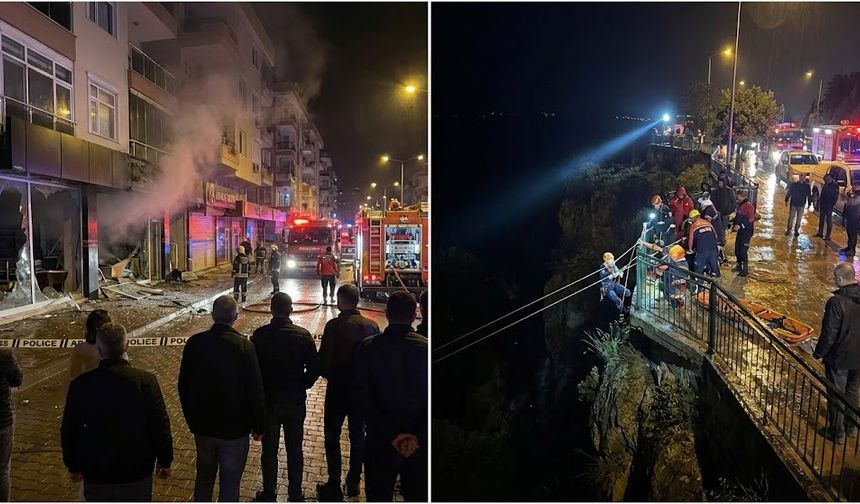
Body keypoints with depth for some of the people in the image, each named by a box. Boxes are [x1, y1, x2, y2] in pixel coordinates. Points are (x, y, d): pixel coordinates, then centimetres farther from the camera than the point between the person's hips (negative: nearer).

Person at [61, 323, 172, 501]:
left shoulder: (80, 384, -9)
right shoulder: (146, 381, -16)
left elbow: (68, 431, 2)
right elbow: (160, 426, -11)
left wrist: (73, 466, 17)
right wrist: (165, 461, 4)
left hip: (95, 475, 2)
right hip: (137, 473, -2)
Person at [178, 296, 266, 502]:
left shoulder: (194, 343, -8)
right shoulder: (244, 346, -19)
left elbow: (184, 386, 2)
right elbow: (255, 390, -15)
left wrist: (192, 420, 15)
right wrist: (258, 426, -2)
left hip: (202, 426, 4)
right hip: (235, 429, -4)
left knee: (204, 477, 23)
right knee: (229, 485, 10)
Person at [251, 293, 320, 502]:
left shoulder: (259, 335, -12)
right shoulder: (303, 335, -11)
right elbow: (314, 368, -9)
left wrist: (260, 391, 7)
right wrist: (301, 386, 6)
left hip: (267, 401, 0)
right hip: (295, 402, 1)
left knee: (269, 450, 14)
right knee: (295, 450, 14)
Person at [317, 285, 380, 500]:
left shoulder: (334, 326, -18)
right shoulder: (372, 326, -5)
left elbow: (324, 360, -17)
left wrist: (330, 375, 4)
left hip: (338, 389, -4)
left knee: (332, 436, 10)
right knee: (358, 435, 17)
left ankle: (334, 485, 14)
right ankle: (353, 482, 27)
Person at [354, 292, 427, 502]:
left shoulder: (368, 347, -8)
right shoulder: (425, 348, -7)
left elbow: (363, 398, -11)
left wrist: (391, 435, -10)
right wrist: (417, 437, -11)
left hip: (380, 441, 0)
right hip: (419, 444, 1)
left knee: (378, 496, 14)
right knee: (418, 496, 16)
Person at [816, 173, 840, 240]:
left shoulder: (835, 185, -11)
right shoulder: (825, 185, 10)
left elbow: (836, 196, -12)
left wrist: (832, 205, -17)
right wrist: (819, 203, 10)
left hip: (829, 206, -7)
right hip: (822, 205, 7)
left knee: (828, 220, -3)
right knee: (821, 219, 13)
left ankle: (828, 236, -1)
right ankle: (820, 233, 23)